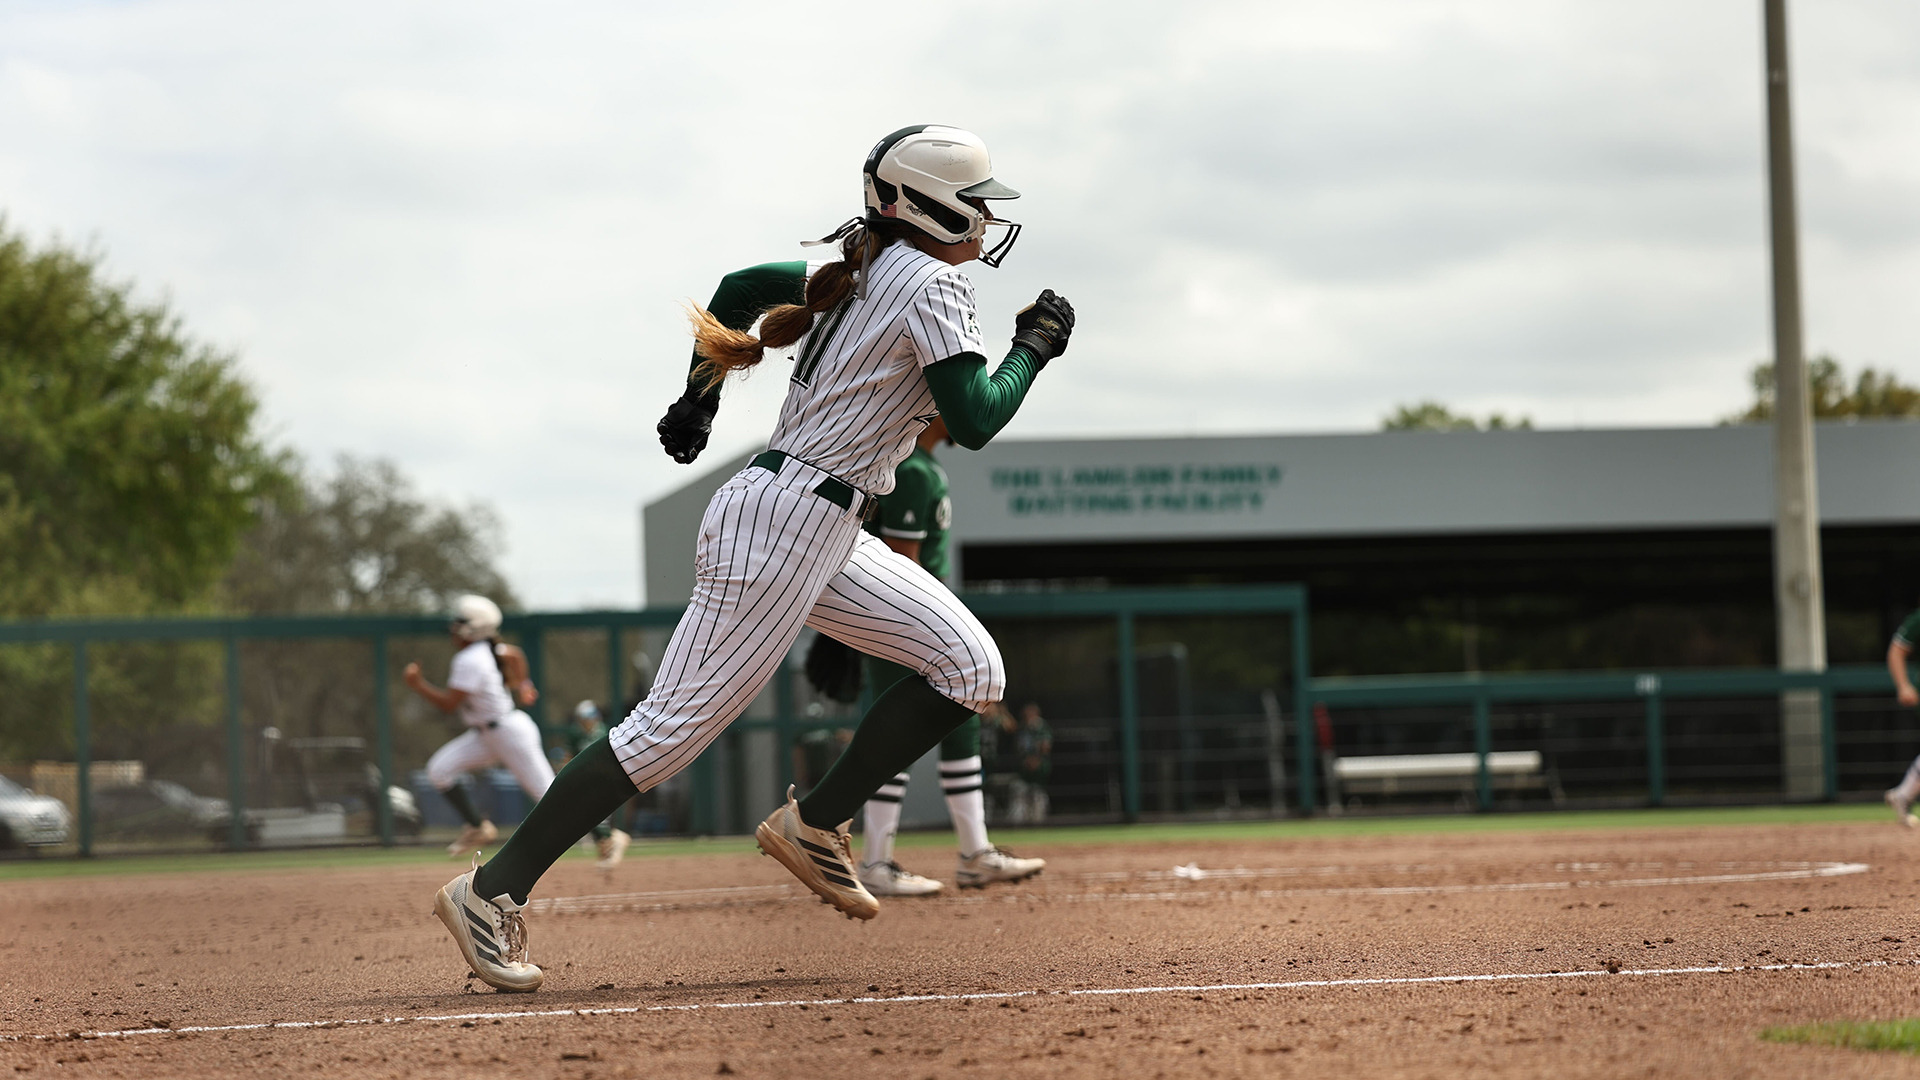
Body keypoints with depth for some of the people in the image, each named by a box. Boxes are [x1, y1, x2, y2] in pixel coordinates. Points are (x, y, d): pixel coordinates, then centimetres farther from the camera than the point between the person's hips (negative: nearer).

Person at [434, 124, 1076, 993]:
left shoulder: (861, 273, 15)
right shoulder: (930, 284, -12)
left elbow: (741, 288, 23)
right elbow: (974, 422, -17)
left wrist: (701, 393, 28)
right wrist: (1032, 347, -3)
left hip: (824, 532, 10)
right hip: (786, 522, -10)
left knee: (969, 668, 5)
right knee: (676, 725, -10)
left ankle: (814, 824, 7)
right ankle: (493, 891, -7)